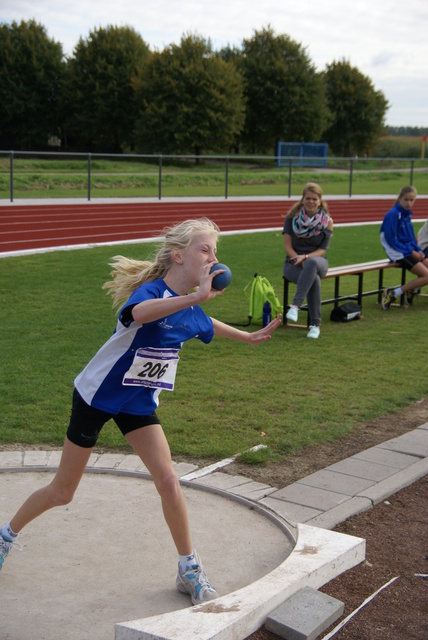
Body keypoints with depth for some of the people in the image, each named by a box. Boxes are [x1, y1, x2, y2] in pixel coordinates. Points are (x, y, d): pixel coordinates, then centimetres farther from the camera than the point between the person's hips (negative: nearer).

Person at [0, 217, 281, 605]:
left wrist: (248, 337, 27)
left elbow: (205, 324, 22)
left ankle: (190, 569, 9)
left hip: (138, 403, 5)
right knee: (63, 492, 8)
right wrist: (196, 296, -63)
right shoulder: (151, 290, -28)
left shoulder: (191, 312, -5)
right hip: (96, 397, -5)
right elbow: (139, 312, -55)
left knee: (168, 481, -8)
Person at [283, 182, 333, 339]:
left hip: (317, 261, 0)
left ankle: (296, 305, -46)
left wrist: (305, 257, -20)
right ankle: (315, 324, -28)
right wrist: (301, 263, -18)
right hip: (293, 263, 0)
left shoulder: (327, 221, -1)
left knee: (312, 263, -39)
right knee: (314, 279, -34)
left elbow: (323, 249, -2)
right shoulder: (292, 217, -2)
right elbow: (288, 246, -4)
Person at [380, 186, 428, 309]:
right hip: (398, 253, -8)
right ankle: (392, 294, -14)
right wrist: (411, 252, -16)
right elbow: (392, 240, -17)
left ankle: (412, 290, 17)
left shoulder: (407, 214, 11)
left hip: (410, 251, 8)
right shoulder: (393, 214, -14)